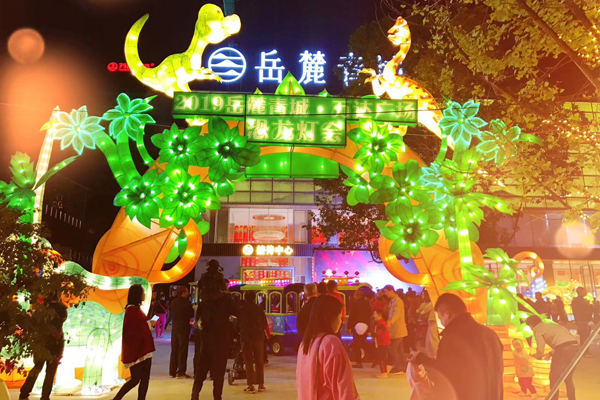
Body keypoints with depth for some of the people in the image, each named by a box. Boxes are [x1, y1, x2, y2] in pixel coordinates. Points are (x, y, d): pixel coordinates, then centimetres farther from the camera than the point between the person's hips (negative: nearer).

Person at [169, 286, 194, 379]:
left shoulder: (173, 302, 6)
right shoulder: (186, 302, -13)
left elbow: (173, 313, 15)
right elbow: (192, 314, -6)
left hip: (175, 328, 6)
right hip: (183, 328, -6)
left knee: (174, 350, 13)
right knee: (182, 351, -1)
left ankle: (172, 371, 18)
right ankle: (181, 373, 0)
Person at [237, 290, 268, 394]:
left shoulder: (241, 309, -3)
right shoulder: (259, 309, 3)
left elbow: (238, 323, 2)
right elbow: (265, 324, 5)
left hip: (246, 337, -2)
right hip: (258, 337, 2)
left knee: (249, 362, 2)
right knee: (259, 361, 11)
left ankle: (251, 386, -1)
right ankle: (261, 384, 14)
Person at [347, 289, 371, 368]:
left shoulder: (356, 304, -12)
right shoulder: (367, 304, 7)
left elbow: (352, 316, -15)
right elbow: (369, 316, 13)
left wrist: (349, 327, -10)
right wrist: (368, 326, 20)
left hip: (357, 327, -6)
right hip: (365, 327, 6)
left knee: (356, 345, 0)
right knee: (363, 344, 22)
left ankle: (359, 362, -1)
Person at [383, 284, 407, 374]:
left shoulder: (397, 301, -18)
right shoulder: (392, 301, 13)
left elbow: (396, 314, -33)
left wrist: (390, 322, -47)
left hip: (398, 329, -10)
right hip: (394, 329, 10)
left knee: (392, 348, -7)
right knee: (399, 349, 14)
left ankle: (397, 367, 1)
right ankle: (403, 367, 21)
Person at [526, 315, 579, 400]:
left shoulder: (537, 329, 9)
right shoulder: (552, 325, 31)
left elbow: (540, 349, -1)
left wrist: (538, 356, 20)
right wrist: (551, 353, 37)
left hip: (563, 349, -7)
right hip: (575, 346, 7)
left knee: (554, 377, 10)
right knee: (568, 378, 23)